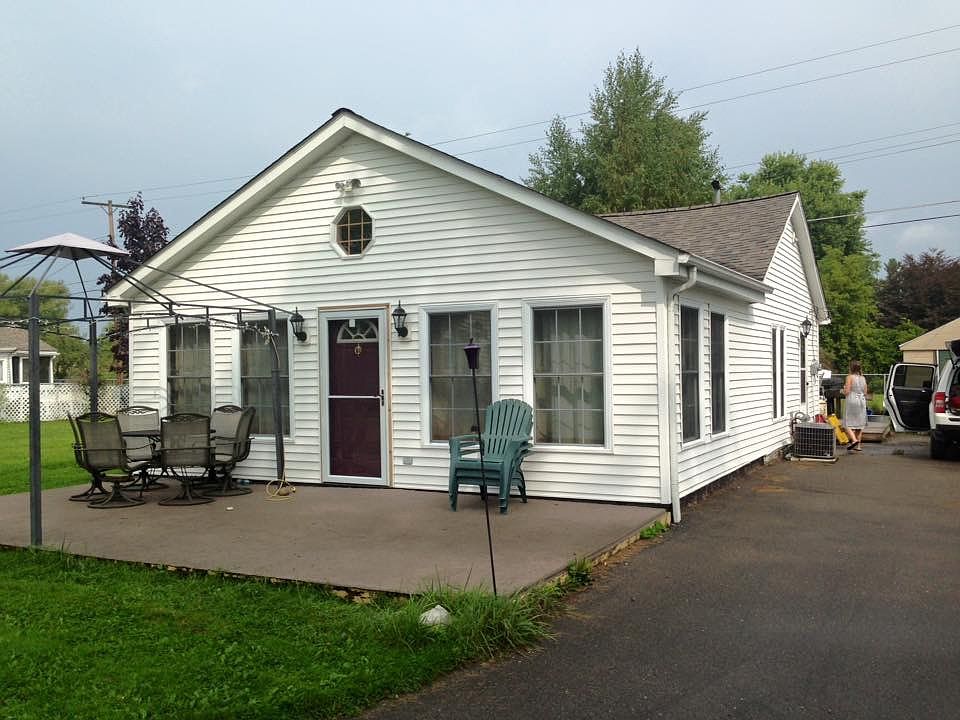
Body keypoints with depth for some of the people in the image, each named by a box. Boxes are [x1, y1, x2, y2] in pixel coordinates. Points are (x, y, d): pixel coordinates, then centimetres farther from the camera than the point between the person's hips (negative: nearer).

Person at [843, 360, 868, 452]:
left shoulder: (850, 377, -10)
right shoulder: (863, 378, 9)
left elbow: (846, 392, -13)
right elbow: (865, 393, 11)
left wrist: (844, 390, 7)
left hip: (852, 401, -6)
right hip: (862, 401, 6)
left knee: (848, 423, -2)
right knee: (859, 424, 10)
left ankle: (854, 440, -23)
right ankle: (858, 445, 12)